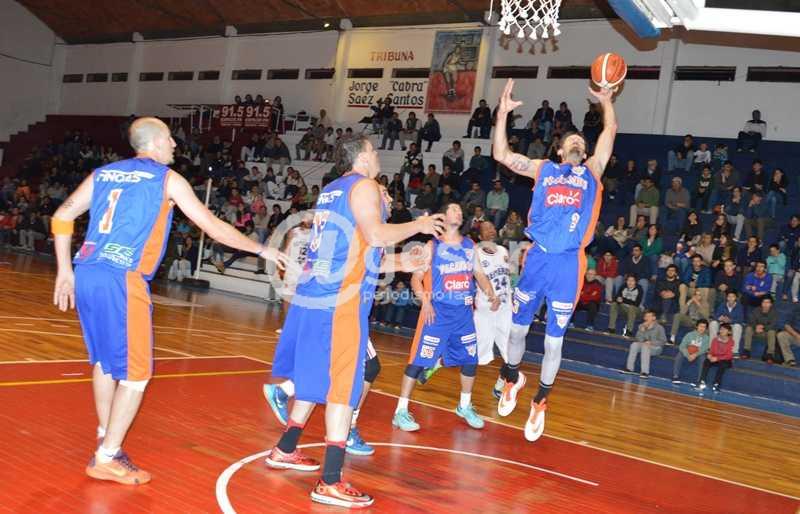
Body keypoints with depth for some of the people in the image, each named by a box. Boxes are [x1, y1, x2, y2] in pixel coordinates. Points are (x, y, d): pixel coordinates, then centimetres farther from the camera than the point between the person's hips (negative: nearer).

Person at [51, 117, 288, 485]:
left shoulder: (103, 173, 18)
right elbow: (214, 227, 3)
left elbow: (61, 217, 15)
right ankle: (106, 459, 4)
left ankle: (106, 439, 29)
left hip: (85, 274, 7)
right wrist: (262, 250, 12)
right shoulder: (167, 179, 2)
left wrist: (65, 270, 20)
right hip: (121, 280, -7)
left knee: (104, 361, 21)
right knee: (136, 374, 2)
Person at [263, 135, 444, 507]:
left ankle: (284, 450, 32)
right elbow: (375, 236, -20)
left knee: (316, 380, 20)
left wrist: (395, 263, 28)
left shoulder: (331, 191, 21)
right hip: (340, 302, -9)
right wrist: (418, 225, -4)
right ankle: (330, 483, -4)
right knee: (342, 387, -5)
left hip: (312, 296, 9)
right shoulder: (363, 186, -4)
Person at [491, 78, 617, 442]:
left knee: (554, 340, 4)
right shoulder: (543, 169, 14)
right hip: (537, 257, 0)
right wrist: (502, 114, 1)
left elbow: (610, 132, 10)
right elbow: (501, 155, 6)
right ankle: (512, 379, 36)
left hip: (568, 263, 0)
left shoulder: (591, 172, 16)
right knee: (518, 328, 10)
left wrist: (606, 102, 17)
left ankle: (540, 402, 20)